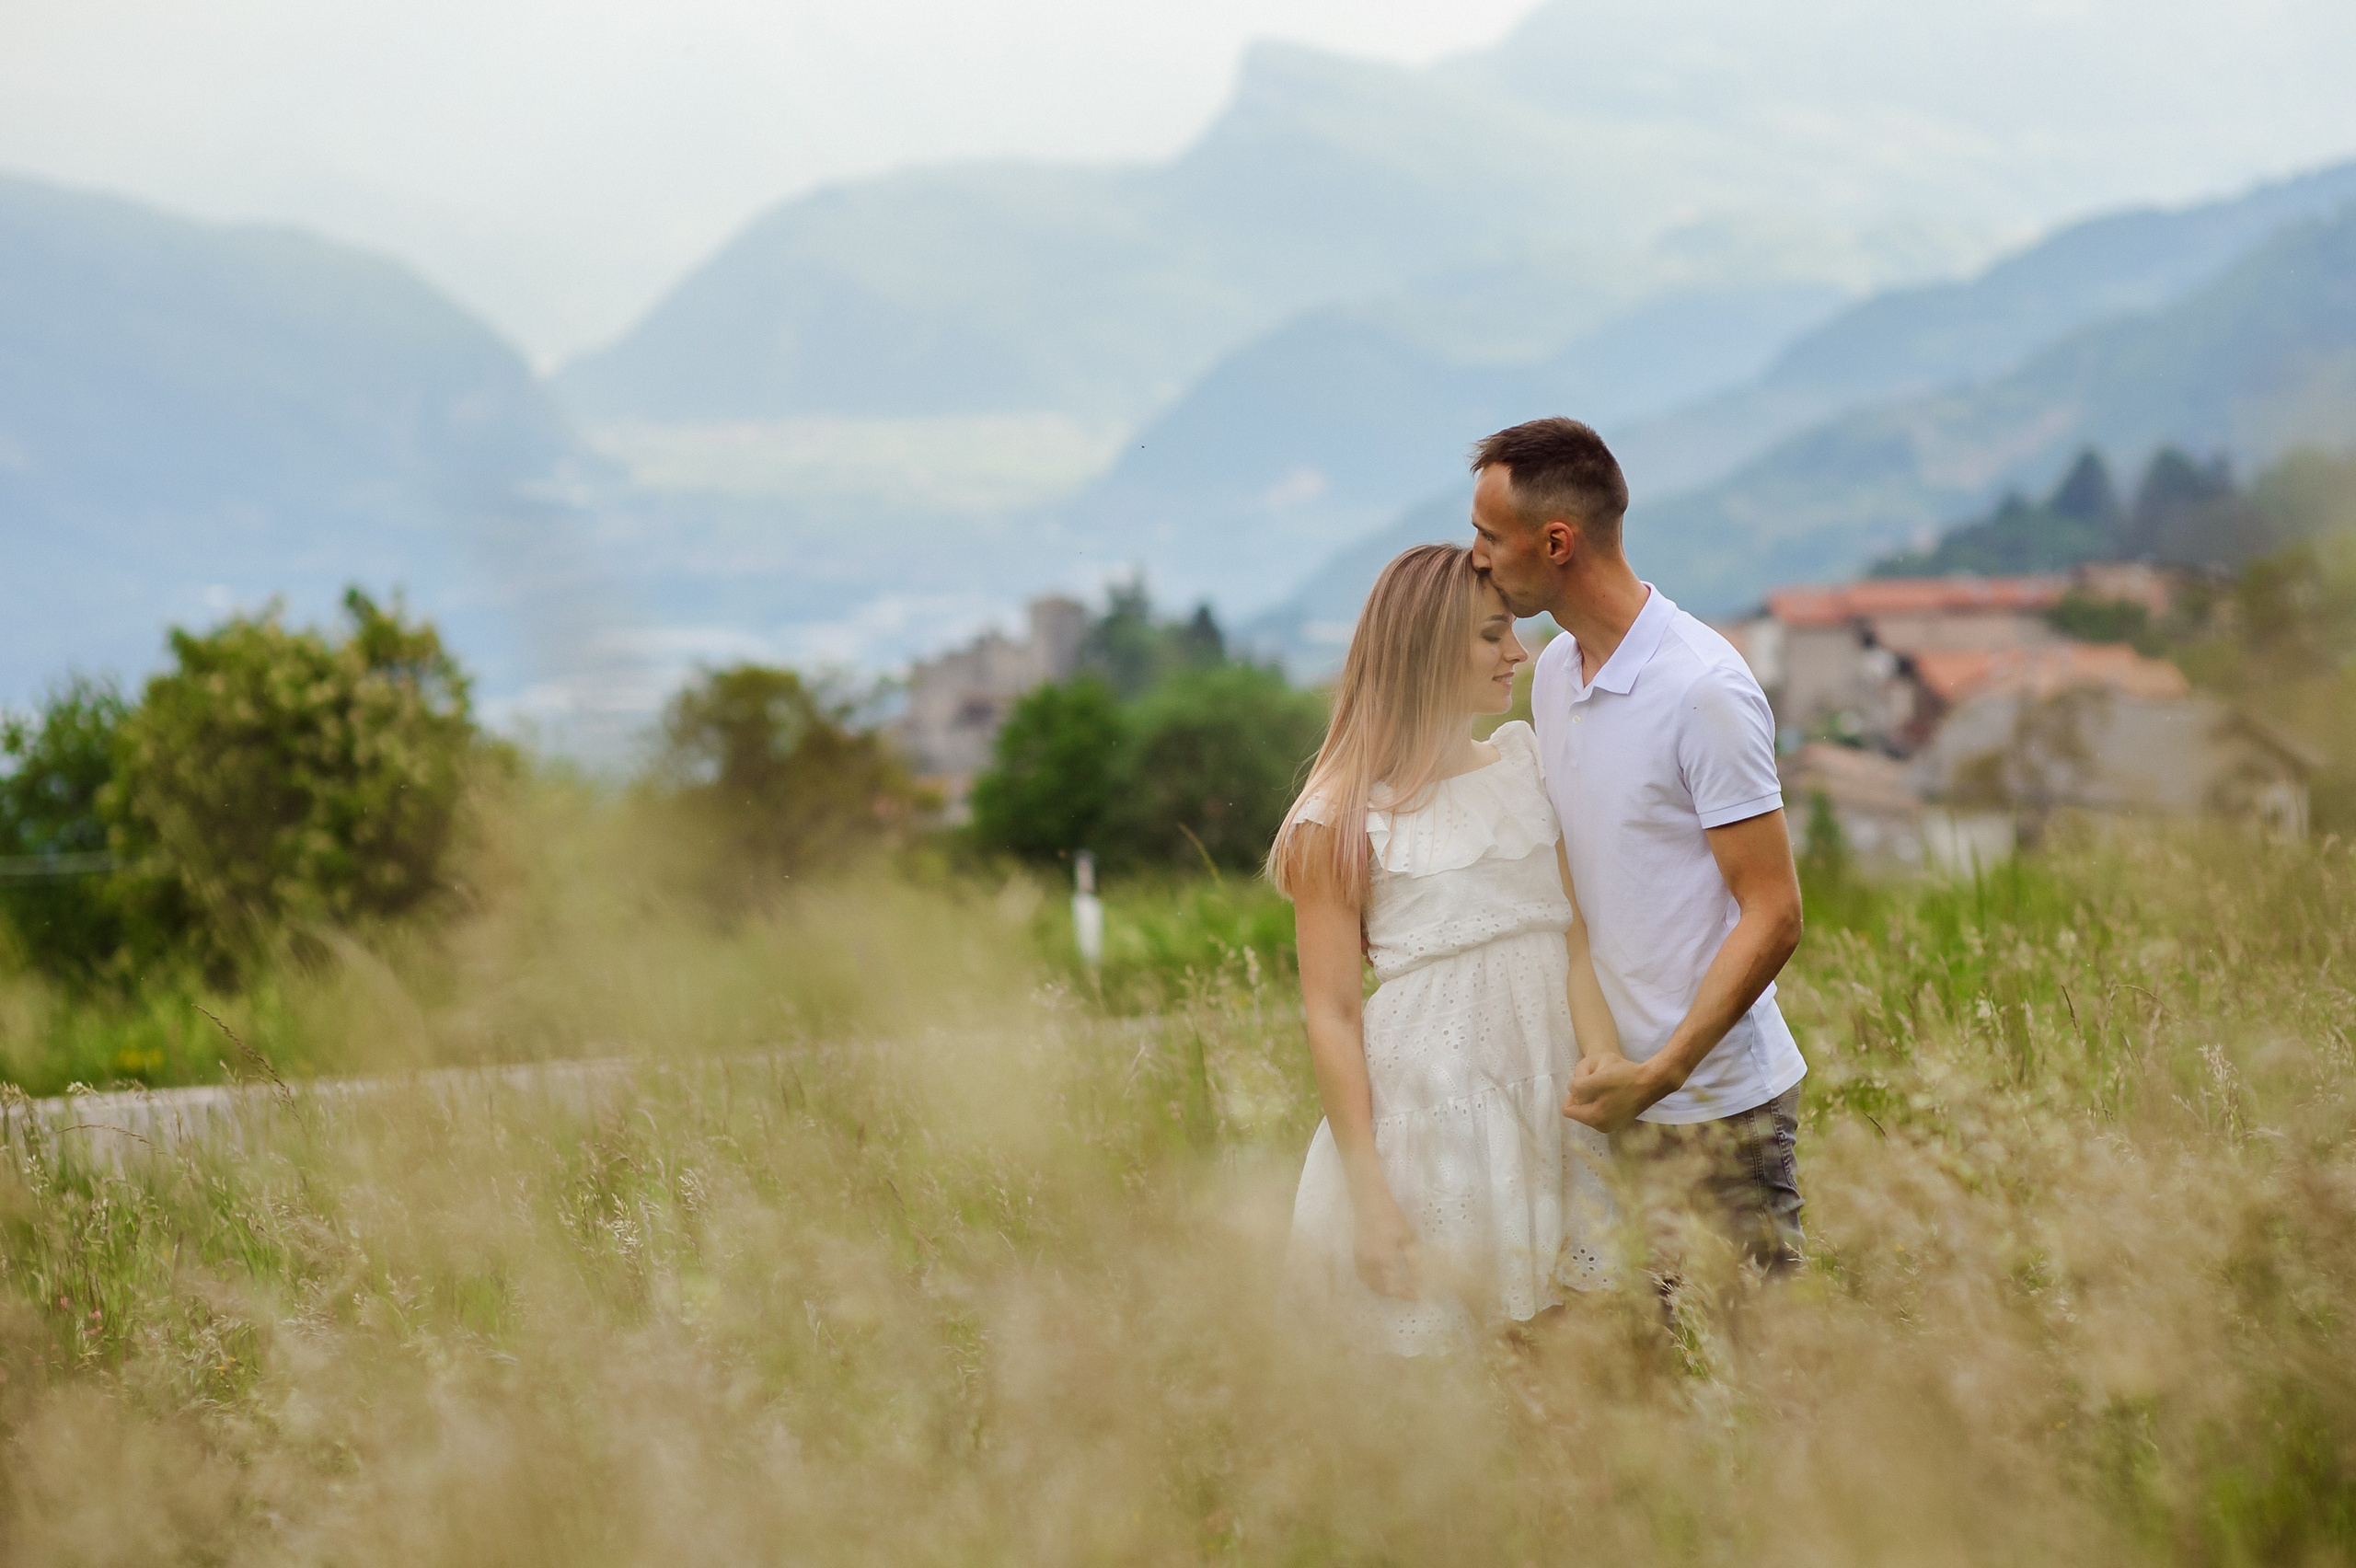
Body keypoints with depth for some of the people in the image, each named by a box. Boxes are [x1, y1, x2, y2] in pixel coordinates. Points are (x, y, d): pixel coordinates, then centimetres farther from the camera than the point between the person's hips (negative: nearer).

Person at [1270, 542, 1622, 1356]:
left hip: (1547, 1102, 5)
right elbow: (1331, 1016, -7)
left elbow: (1578, 945, 3)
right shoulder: (1342, 822, -6)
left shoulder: (1528, 765, 10)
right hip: (1426, 1102, -5)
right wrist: (1368, 1196, -11)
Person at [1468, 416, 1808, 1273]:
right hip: (1612, 1086, 7)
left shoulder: (1704, 689, -16)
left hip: (1719, 1102, -7)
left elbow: (1773, 914, -17)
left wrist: (1661, 1073, -22)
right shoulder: (1554, 670, 10)